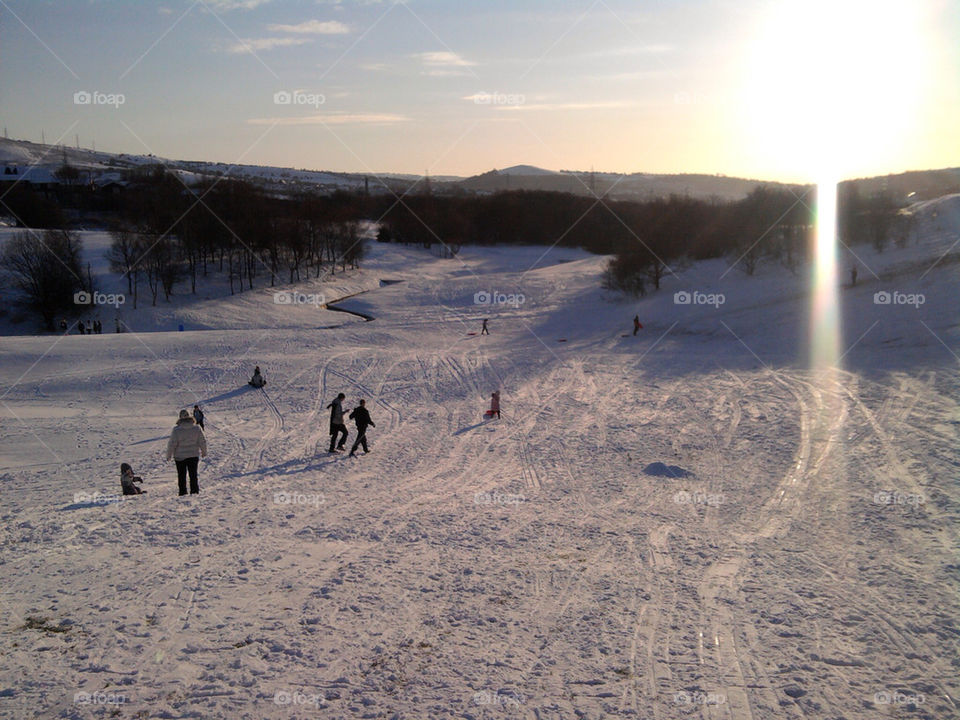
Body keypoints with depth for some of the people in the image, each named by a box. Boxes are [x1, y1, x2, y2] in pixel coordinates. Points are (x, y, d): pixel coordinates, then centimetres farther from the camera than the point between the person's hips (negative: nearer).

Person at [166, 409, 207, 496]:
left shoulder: (176, 429, -14)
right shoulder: (196, 428, -7)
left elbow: (172, 444, -11)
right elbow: (202, 442, 0)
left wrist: (169, 455, 2)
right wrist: (204, 452, 15)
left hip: (180, 457, -2)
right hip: (194, 455, 2)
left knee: (181, 476, 11)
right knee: (193, 475, 12)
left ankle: (183, 492, 12)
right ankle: (194, 491, 11)